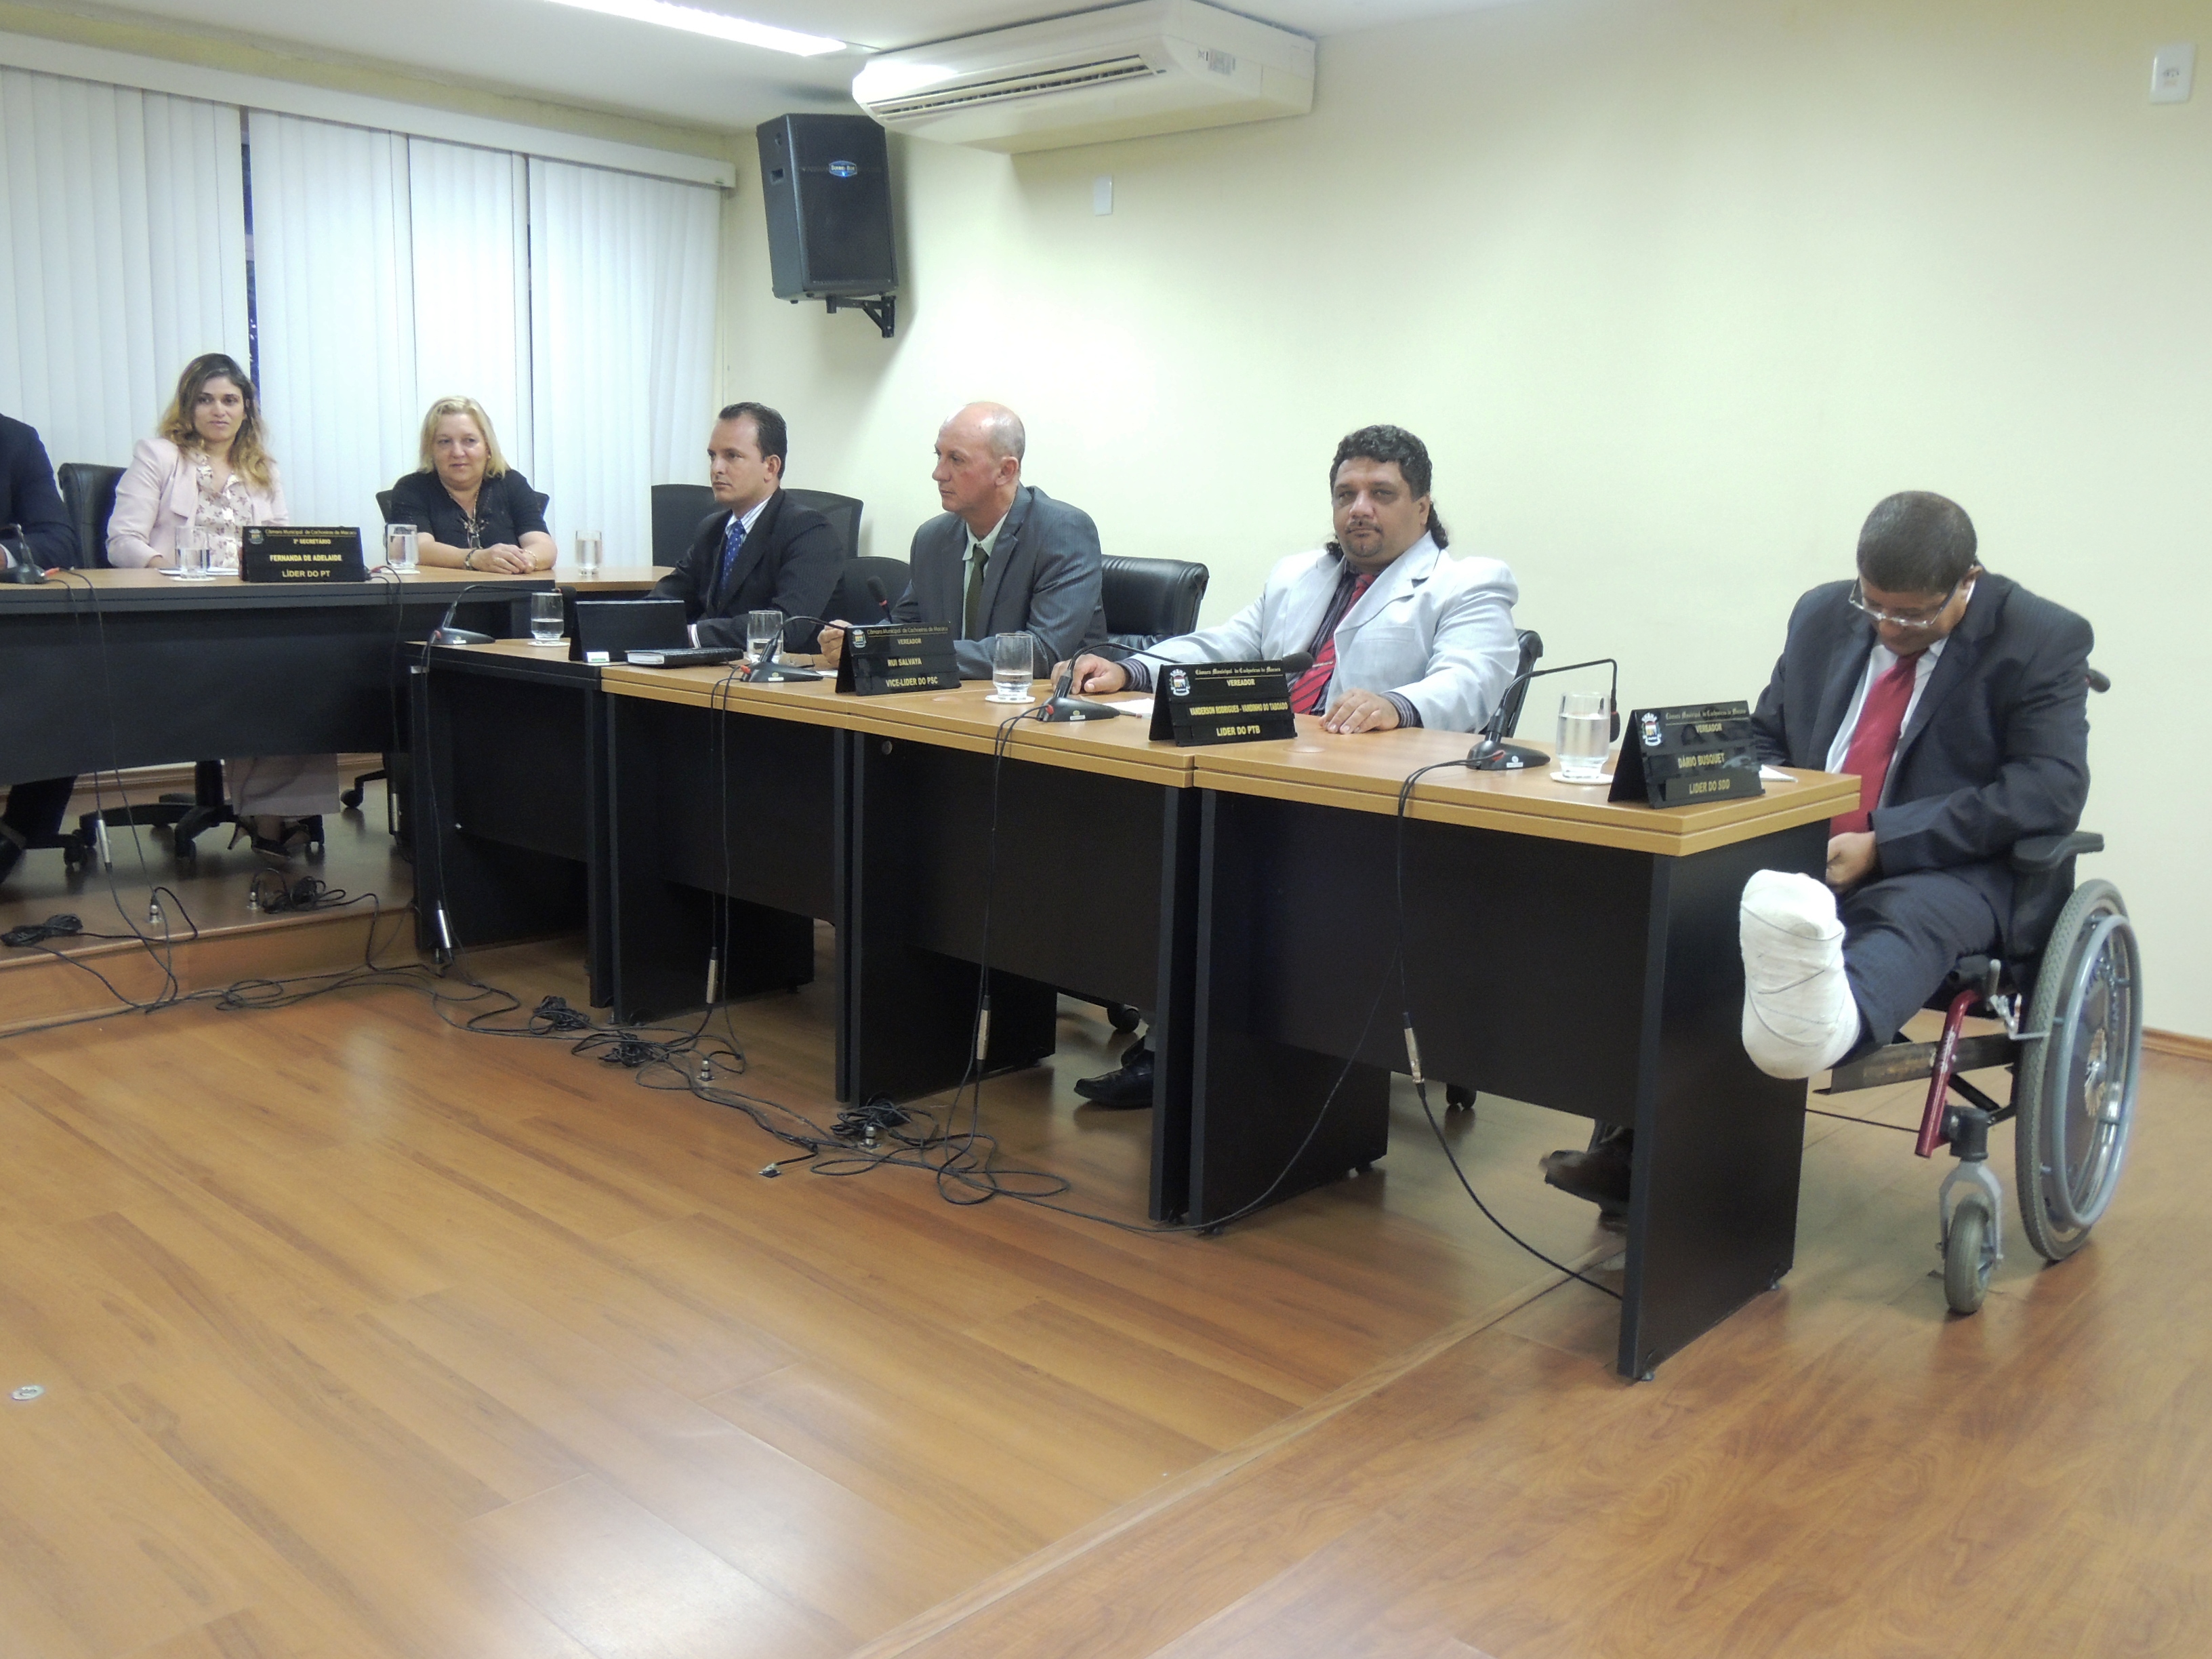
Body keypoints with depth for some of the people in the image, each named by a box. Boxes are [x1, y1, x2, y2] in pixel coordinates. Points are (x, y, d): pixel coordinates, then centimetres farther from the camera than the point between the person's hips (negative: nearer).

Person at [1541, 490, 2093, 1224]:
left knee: (1909, 917, -39)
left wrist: (1881, 845, -21)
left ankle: (1828, 1025, -75)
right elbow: (1765, 738, 21)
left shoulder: (2044, 641, -2)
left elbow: (2050, 791, -13)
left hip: (1944, 871, -4)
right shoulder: (1823, 616, 12)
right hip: (1803, 857, 4)